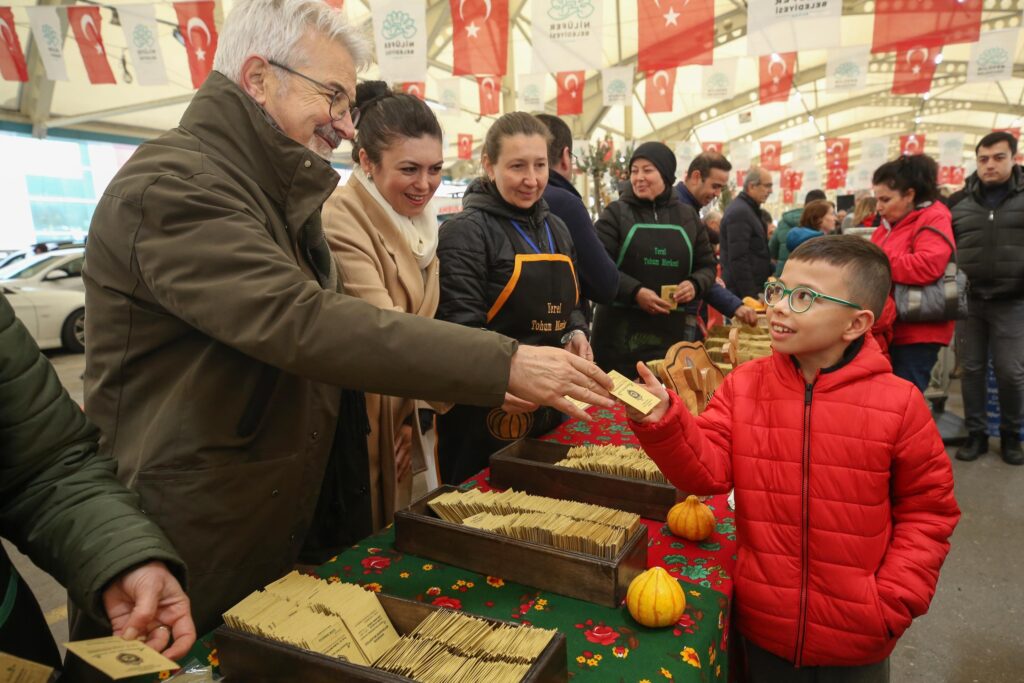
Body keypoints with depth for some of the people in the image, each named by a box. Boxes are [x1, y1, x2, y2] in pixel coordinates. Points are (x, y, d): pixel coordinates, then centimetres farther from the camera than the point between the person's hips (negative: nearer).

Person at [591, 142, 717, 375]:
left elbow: (707, 265, 18)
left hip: (674, 330, 3)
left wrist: (695, 284, -4)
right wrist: (635, 292, -19)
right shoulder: (616, 213, 1)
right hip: (622, 330, -3)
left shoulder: (688, 216, 12)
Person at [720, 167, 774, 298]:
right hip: (742, 292, -10)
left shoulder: (747, 209, 16)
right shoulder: (740, 212, -16)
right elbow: (738, 260, -22)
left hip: (749, 289, 10)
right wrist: (750, 296, -22)